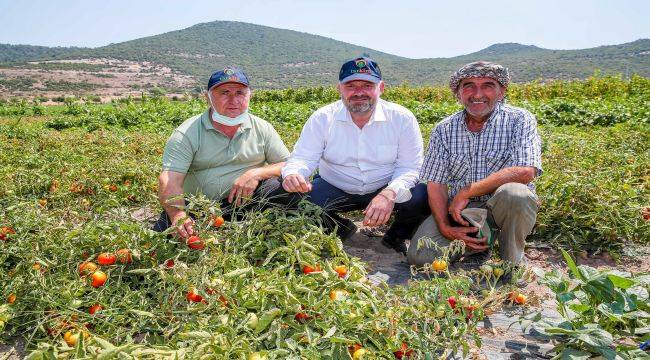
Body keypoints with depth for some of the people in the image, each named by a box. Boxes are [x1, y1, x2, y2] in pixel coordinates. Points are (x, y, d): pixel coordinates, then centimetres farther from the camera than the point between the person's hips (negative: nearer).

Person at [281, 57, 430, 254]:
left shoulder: (402, 118, -11)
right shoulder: (322, 118, -9)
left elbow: (409, 168, -14)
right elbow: (302, 158, -11)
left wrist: (389, 194, -35)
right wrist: (292, 175, -37)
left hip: (385, 188, 0)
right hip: (335, 191, 1)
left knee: (424, 198, -27)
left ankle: (395, 236, 9)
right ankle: (341, 229, 8)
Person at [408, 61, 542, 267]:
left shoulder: (520, 120, -5)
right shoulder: (444, 130, 4)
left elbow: (525, 172, -20)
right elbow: (435, 184, 0)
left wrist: (466, 192, -19)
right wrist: (445, 227, -16)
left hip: (504, 208, -2)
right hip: (459, 211, 3)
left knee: (513, 192, -36)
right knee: (419, 256, -19)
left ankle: (510, 264, -9)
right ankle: (485, 238, 6)